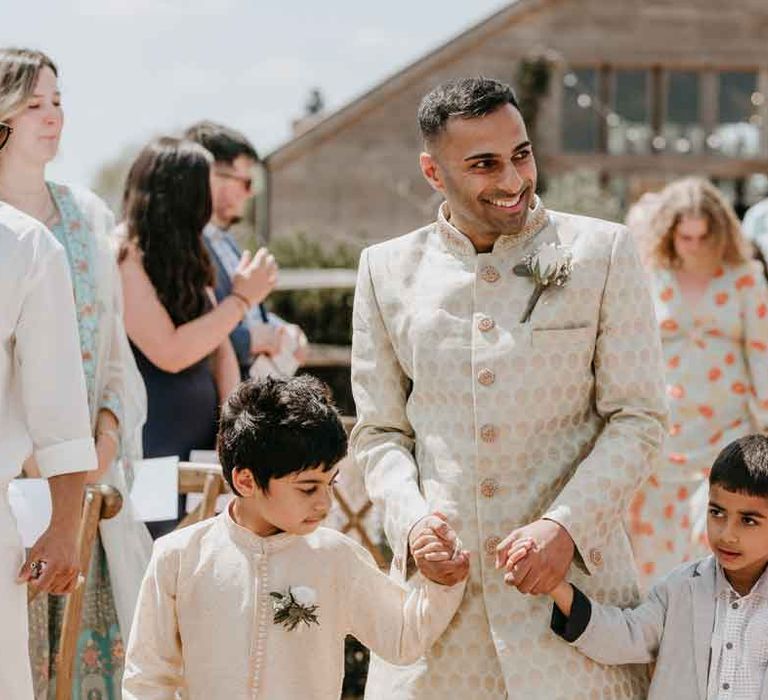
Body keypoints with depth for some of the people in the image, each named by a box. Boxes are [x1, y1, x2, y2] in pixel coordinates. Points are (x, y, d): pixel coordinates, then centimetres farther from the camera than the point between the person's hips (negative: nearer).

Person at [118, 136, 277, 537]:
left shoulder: (186, 259, 14)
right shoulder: (124, 254, -10)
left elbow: (219, 347, 13)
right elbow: (169, 353, -16)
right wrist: (241, 298, -9)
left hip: (203, 440, 8)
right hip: (154, 450, -8)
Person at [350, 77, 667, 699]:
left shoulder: (601, 252, 2)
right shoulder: (388, 271, 8)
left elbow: (640, 419, 0)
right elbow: (378, 431, 12)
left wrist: (565, 525, -12)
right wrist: (412, 520, -7)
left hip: (573, 570, -1)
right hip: (439, 576, 2)